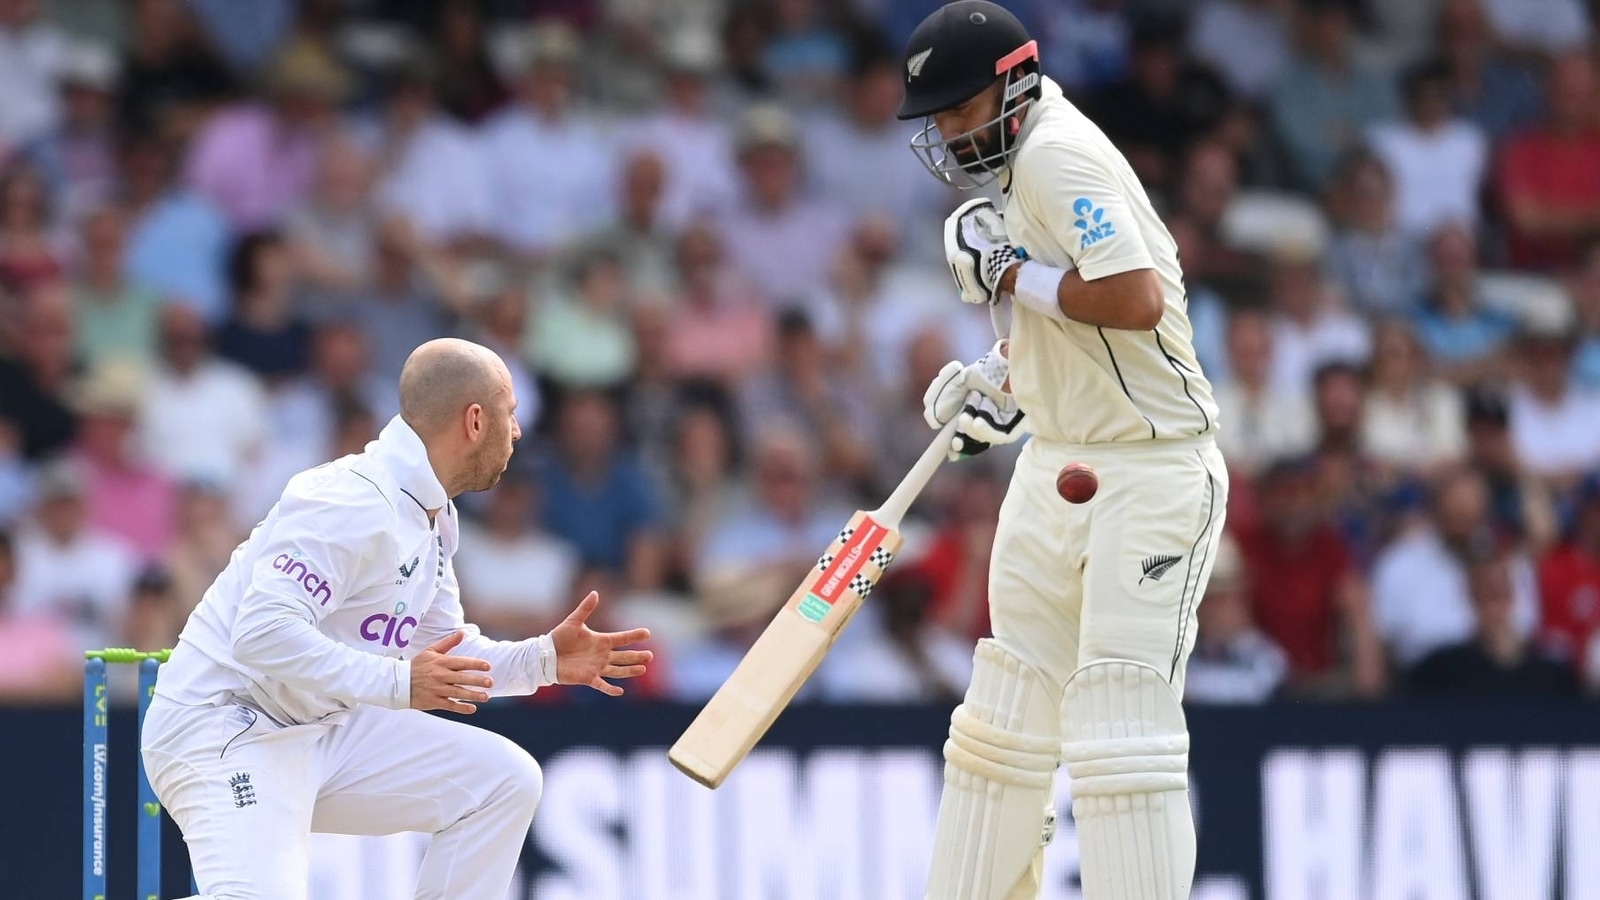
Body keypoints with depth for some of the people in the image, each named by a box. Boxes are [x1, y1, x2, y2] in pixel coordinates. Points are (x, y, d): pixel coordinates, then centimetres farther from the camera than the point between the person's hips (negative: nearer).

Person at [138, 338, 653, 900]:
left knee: (505, 781, 3)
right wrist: (397, 682, -34)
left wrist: (542, 660, 5)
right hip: (220, 729, -10)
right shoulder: (354, 504, -21)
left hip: (324, 734, 10)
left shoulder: (433, 517, 10)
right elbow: (264, 634, -30)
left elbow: (445, 660, 20)